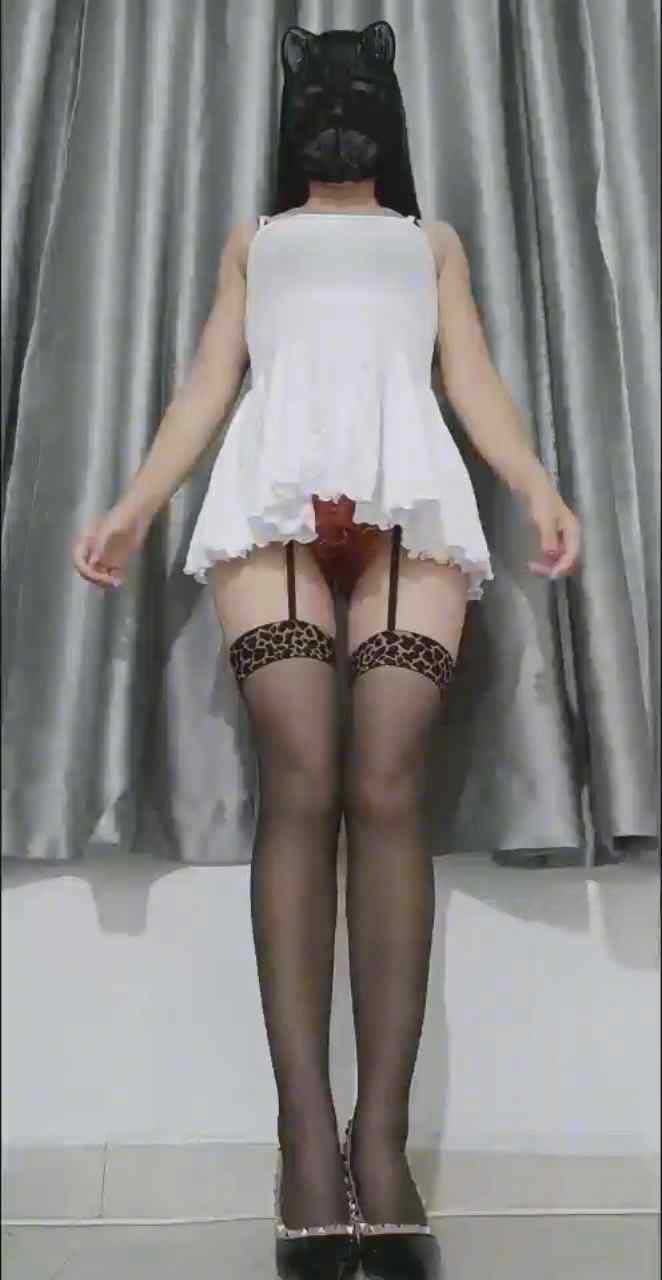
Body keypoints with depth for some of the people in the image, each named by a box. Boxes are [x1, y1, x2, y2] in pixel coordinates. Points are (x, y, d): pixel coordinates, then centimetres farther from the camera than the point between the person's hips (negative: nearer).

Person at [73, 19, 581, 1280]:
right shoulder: (254, 238, 33)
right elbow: (207, 384, 20)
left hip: (411, 491, 0)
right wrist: (133, 506, 3)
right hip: (275, 491, 0)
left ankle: (382, 1139, -16)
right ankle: (308, 1140, -17)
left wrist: (542, 491, -2)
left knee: (386, 787, -17)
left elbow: (474, 381, 17)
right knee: (300, 784, -17)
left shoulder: (433, 241, 33)